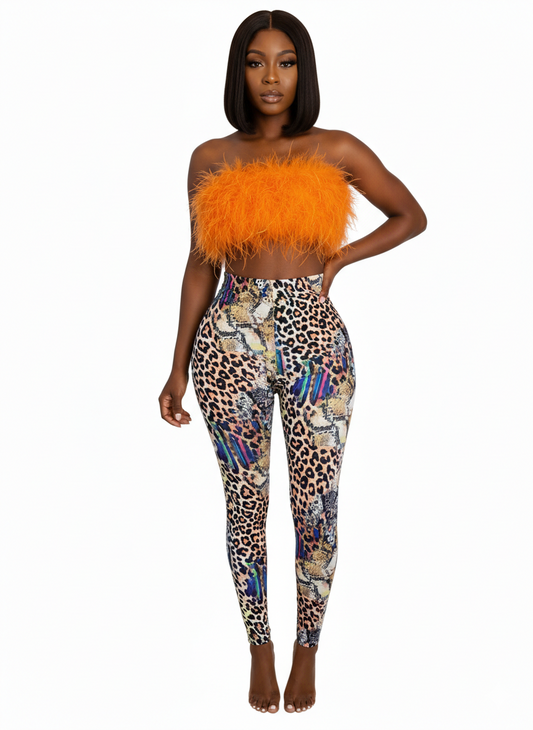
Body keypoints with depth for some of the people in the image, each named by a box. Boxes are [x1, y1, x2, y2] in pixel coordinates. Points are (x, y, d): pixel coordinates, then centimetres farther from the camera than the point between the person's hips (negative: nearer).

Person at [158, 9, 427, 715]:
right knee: (246, 502, 9)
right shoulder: (211, 159, 5)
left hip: (315, 340, 0)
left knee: (316, 506, 6)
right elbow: (202, 265, 7)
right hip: (232, 342, 1)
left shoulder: (337, 150, 3)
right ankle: (261, 647, 31)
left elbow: (412, 216, 13)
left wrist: (339, 258, -1)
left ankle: (307, 649, 29)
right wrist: (178, 367, 5)